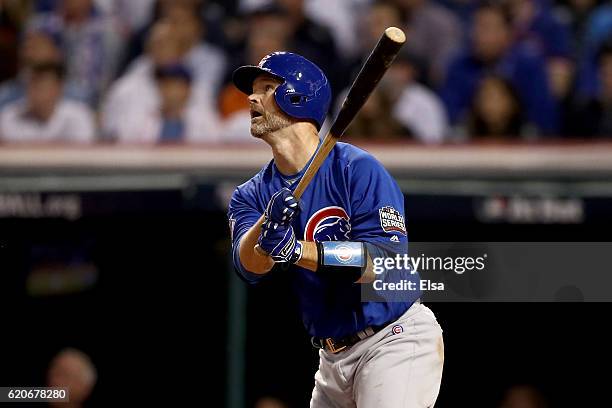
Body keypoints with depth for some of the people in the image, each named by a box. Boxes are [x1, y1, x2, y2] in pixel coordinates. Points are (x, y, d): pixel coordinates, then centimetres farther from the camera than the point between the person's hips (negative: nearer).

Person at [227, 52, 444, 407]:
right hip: (334, 359, 7)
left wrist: (298, 251, -33)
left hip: (397, 341, -7)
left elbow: (387, 261, -22)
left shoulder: (358, 168, -11)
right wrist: (266, 229, -35)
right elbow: (250, 265, -13)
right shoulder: (251, 196, 7)